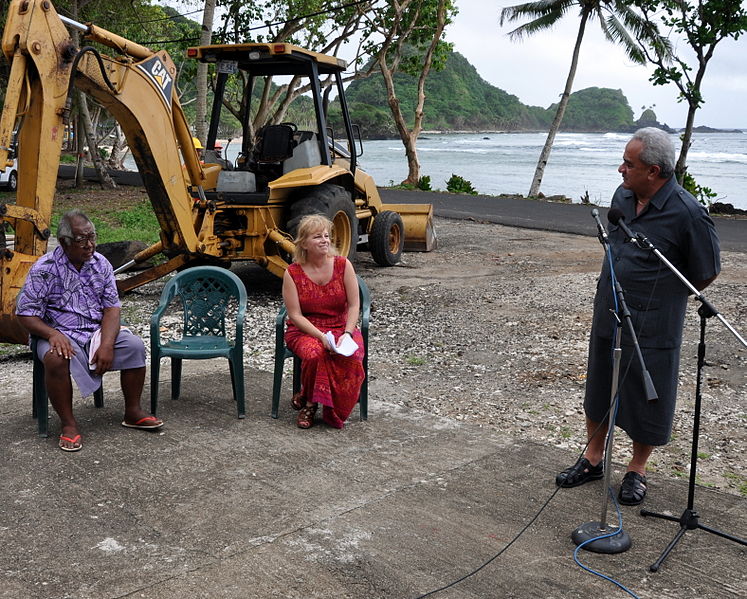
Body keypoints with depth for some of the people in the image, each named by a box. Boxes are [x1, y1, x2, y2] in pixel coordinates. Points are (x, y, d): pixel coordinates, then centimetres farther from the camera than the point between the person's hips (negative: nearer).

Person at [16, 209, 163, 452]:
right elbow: (25, 314, -9)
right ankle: (68, 424, -18)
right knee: (56, 359, -36)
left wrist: (107, 344, -17)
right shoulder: (45, 268, -9)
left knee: (135, 346, -19)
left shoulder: (100, 264, 2)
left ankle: (132, 413, -2)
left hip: (98, 330, 4)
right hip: (61, 334, -4)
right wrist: (53, 334, -27)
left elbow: (112, 307, -1)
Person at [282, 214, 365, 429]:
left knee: (352, 357, -31)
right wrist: (321, 337, -22)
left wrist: (347, 333, -17)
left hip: (341, 328, 2)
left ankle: (334, 412, -6)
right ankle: (308, 403, -6)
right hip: (304, 330, -1)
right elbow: (295, 315, -9)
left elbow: (354, 305, -1)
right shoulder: (292, 273, -5)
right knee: (314, 354, -36)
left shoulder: (343, 265, -1)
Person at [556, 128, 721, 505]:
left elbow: (706, 273, -9)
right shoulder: (622, 197, 0)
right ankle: (592, 459, 35)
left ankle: (637, 470, 29)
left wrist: (660, 297, 2)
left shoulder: (688, 213, -20)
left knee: (647, 397, 9)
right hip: (607, 316, 7)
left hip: (652, 326, -6)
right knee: (598, 389, 17)